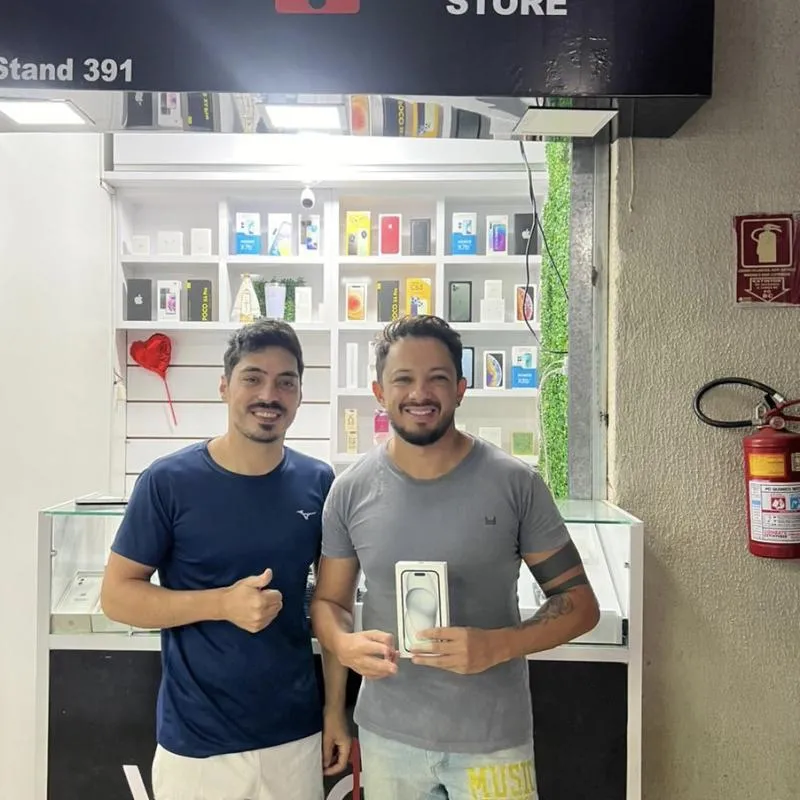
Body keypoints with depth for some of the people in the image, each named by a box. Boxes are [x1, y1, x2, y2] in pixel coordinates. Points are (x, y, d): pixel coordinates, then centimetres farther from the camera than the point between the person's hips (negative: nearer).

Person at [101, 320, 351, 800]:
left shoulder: (318, 483, -4)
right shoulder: (169, 482, -12)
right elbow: (116, 595, -8)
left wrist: (335, 708, 2)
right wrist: (222, 604, -21)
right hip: (195, 742, -2)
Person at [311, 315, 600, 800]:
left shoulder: (516, 484, -11)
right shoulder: (351, 491, -5)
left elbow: (580, 603, -6)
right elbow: (329, 600, 6)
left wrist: (497, 645, -21)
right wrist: (344, 644, -16)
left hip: (493, 739, -2)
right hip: (387, 734, 2)